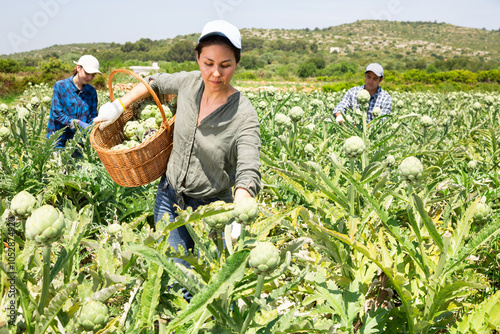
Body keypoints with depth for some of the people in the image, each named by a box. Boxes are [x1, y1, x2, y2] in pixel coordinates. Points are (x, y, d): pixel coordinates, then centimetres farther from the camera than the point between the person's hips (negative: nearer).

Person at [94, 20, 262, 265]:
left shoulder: (244, 116, -22)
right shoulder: (190, 82, -6)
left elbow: (248, 174, -33)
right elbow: (156, 82, 17)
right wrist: (119, 106, 8)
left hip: (210, 209, -4)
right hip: (169, 198, 4)